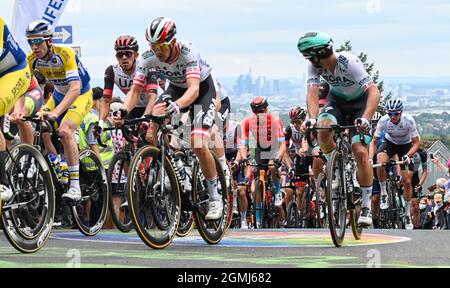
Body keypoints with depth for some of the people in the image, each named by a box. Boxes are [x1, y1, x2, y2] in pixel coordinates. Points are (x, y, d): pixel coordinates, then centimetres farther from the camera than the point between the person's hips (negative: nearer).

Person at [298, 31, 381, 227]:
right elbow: (313, 92, -28)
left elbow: (374, 92, -39)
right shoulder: (315, 65, -20)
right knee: (323, 129, -29)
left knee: (360, 152, -18)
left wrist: (365, 119, -54)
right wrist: (312, 118, -47)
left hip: (360, 103, -4)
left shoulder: (349, 62, -33)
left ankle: (366, 207, -7)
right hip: (337, 101, 4)